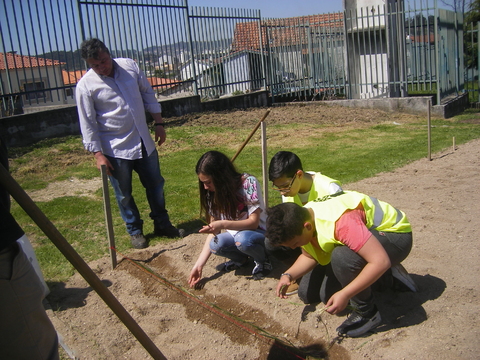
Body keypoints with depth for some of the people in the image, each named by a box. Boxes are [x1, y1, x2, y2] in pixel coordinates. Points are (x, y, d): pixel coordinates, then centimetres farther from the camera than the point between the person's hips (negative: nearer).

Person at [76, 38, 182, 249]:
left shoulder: (130, 66, -2)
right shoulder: (86, 86, -12)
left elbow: (148, 95, 8)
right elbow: (88, 124, -10)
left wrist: (159, 123, 6)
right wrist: (98, 154, -14)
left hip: (144, 142, 4)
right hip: (115, 149, -4)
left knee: (155, 185, 14)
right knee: (124, 195, 8)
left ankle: (162, 224, 32)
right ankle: (135, 231, 28)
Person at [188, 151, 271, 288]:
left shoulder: (248, 183, -20)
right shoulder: (214, 194, -4)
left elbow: (253, 222, -22)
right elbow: (213, 231, -4)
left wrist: (223, 224, -35)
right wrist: (199, 265, -11)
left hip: (259, 234, -4)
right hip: (235, 235, 5)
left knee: (242, 238, -38)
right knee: (216, 244, -28)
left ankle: (263, 260, -6)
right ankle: (240, 259, 3)